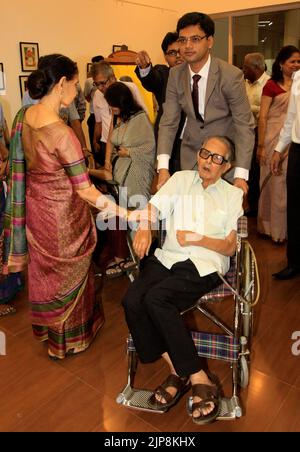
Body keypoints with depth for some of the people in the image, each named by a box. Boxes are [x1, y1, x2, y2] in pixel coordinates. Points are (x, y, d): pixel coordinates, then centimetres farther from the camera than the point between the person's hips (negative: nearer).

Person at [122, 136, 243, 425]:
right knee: (132, 300, -24)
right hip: (168, 258, 4)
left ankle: (182, 374, -13)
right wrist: (144, 225, -19)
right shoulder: (181, 179, 18)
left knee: (156, 298, -30)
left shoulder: (233, 195, 12)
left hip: (206, 266, -3)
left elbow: (230, 247, 5)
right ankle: (194, 376, -12)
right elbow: (154, 206, 3)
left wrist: (197, 239, -10)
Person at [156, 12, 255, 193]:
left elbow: (244, 125, -18)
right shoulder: (176, 74, -6)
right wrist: (163, 166, -20)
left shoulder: (231, 75, -18)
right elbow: (169, 122, -7)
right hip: (191, 152, 3)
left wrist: (241, 175, -27)